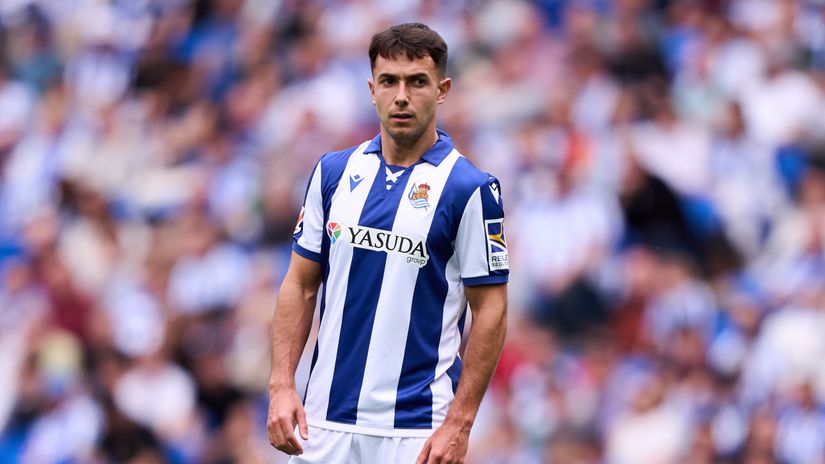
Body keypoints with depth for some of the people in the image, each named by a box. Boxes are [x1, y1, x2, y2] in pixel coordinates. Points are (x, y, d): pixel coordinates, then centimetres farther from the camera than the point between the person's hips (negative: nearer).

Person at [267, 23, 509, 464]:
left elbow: (490, 310, -5)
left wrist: (459, 424, -11)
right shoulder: (333, 172, 8)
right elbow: (301, 284, 11)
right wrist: (281, 386, 0)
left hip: (416, 428, -4)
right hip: (324, 421, 4)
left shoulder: (470, 188, -6)